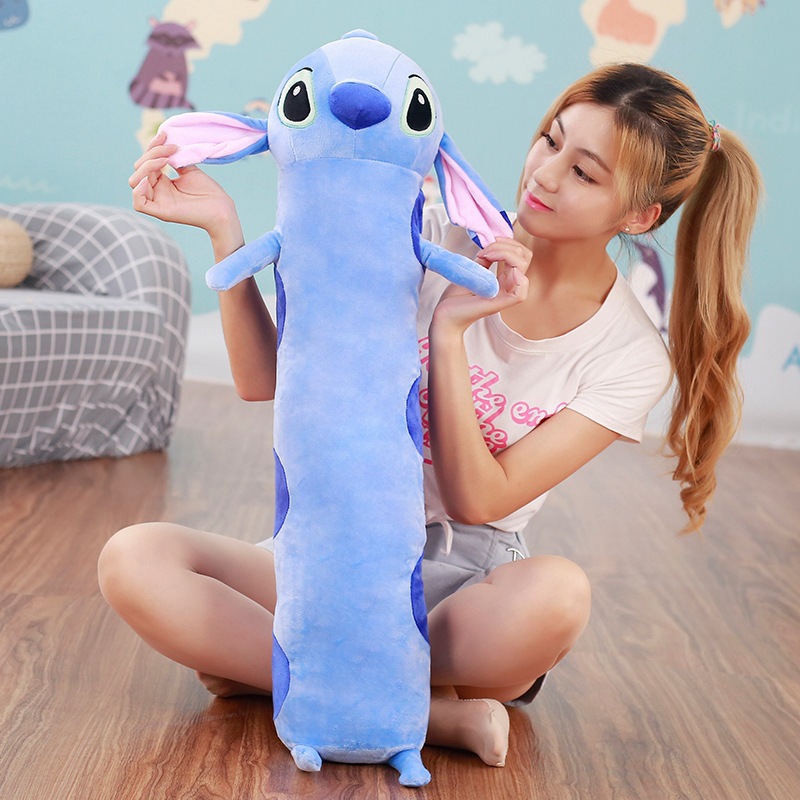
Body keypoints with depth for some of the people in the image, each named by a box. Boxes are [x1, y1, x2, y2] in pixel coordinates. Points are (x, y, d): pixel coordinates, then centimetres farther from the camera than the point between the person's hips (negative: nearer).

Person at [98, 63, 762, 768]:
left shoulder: (632, 360, -6)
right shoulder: (441, 238, -3)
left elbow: (476, 500, -14)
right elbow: (267, 381, -5)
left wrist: (449, 333, -22)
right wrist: (224, 229, -17)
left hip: (462, 582, -1)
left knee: (557, 592, -38)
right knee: (133, 559, -25)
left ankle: (260, 663, -17)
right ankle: (433, 713, -23)